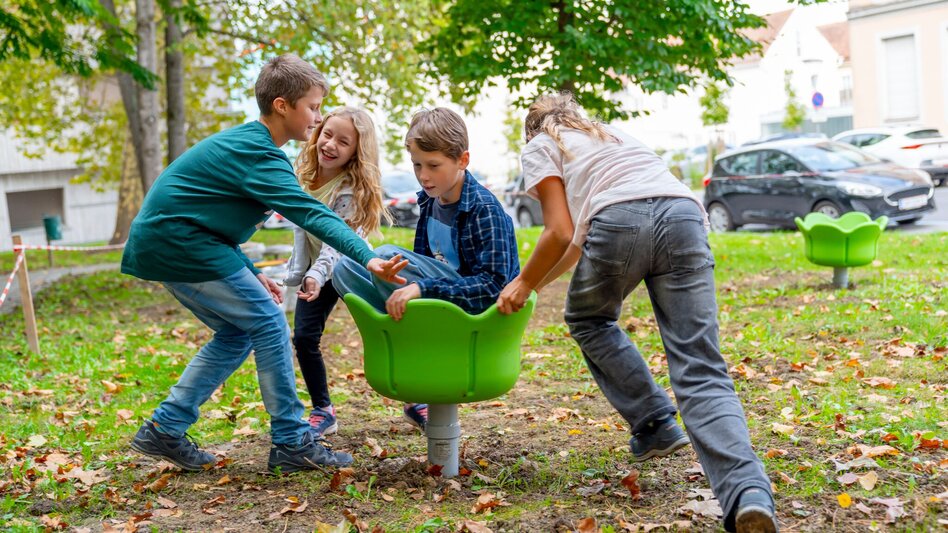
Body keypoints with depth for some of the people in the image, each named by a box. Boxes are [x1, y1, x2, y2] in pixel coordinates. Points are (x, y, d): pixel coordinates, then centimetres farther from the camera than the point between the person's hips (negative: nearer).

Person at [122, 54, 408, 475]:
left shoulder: (241, 142, 16)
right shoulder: (259, 154, -16)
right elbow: (309, 213, -30)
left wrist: (250, 274, 14)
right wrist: (367, 258, -39)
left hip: (160, 239, 10)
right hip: (179, 241, -10)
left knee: (237, 333, 13)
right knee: (269, 322, -7)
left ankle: (164, 430, 15)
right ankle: (291, 443, -1)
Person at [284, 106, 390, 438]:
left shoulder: (353, 189, -27)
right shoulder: (304, 174, -8)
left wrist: (316, 275, -50)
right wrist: (301, 271, 8)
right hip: (313, 269, 5)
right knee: (304, 338, -4)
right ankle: (322, 411, 9)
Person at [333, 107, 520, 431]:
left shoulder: (485, 210, -17)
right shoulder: (429, 201, 6)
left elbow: (493, 285, -25)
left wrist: (423, 287, -31)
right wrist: (407, 283, -5)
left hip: (481, 312, -8)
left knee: (386, 256, -25)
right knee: (346, 268, -1)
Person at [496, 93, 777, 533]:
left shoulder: (539, 147, 23)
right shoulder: (609, 134, 41)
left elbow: (561, 234, 8)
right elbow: (581, 241, 42)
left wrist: (524, 284, 22)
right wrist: (535, 283, 49)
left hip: (621, 219, -4)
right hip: (683, 216, 5)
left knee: (588, 319, 28)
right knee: (700, 372, -3)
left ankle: (655, 428, 18)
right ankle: (748, 493, -24)